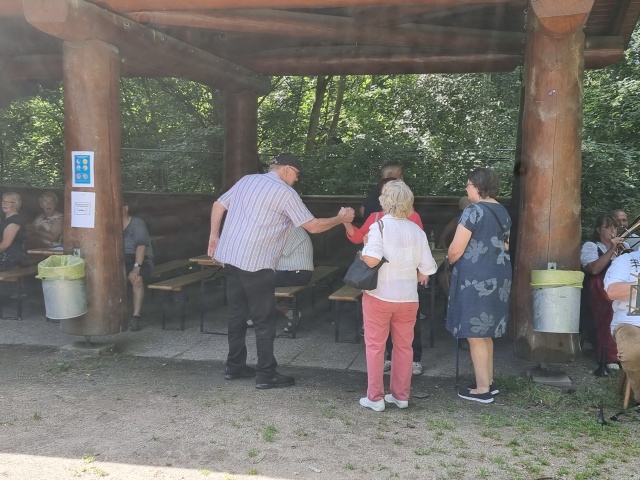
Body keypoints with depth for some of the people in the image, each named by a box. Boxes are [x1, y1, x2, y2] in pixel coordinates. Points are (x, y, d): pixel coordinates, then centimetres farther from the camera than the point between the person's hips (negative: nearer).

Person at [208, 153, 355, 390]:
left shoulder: (246, 180, 12)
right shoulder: (285, 192, -7)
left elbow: (218, 205, 15)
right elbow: (313, 226, -6)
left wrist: (214, 235, 22)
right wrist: (340, 219, 8)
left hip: (230, 256, 8)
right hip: (256, 263, -7)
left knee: (236, 312, 15)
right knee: (264, 319, 1)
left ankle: (234, 365, 24)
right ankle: (266, 374, 6)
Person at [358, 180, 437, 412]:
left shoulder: (379, 226, -13)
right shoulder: (417, 230, 0)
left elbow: (370, 260, -25)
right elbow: (427, 268, -1)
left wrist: (366, 245, -5)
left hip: (379, 296, -3)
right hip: (408, 297, 4)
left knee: (375, 346, 8)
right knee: (404, 346, 15)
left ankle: (375, 397, 11)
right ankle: (401, 395, 22)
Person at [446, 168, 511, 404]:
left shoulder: (473, 211, -15)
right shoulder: (503, 212, 11)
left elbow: (455, 250, -15)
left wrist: (451, 260, 5)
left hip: (476, 278, -9)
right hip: (498, 276, 9)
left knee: (475, 334, 1)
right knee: (486, 333, 18)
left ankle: (482, 389, 7)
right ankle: (489, 382, 26)